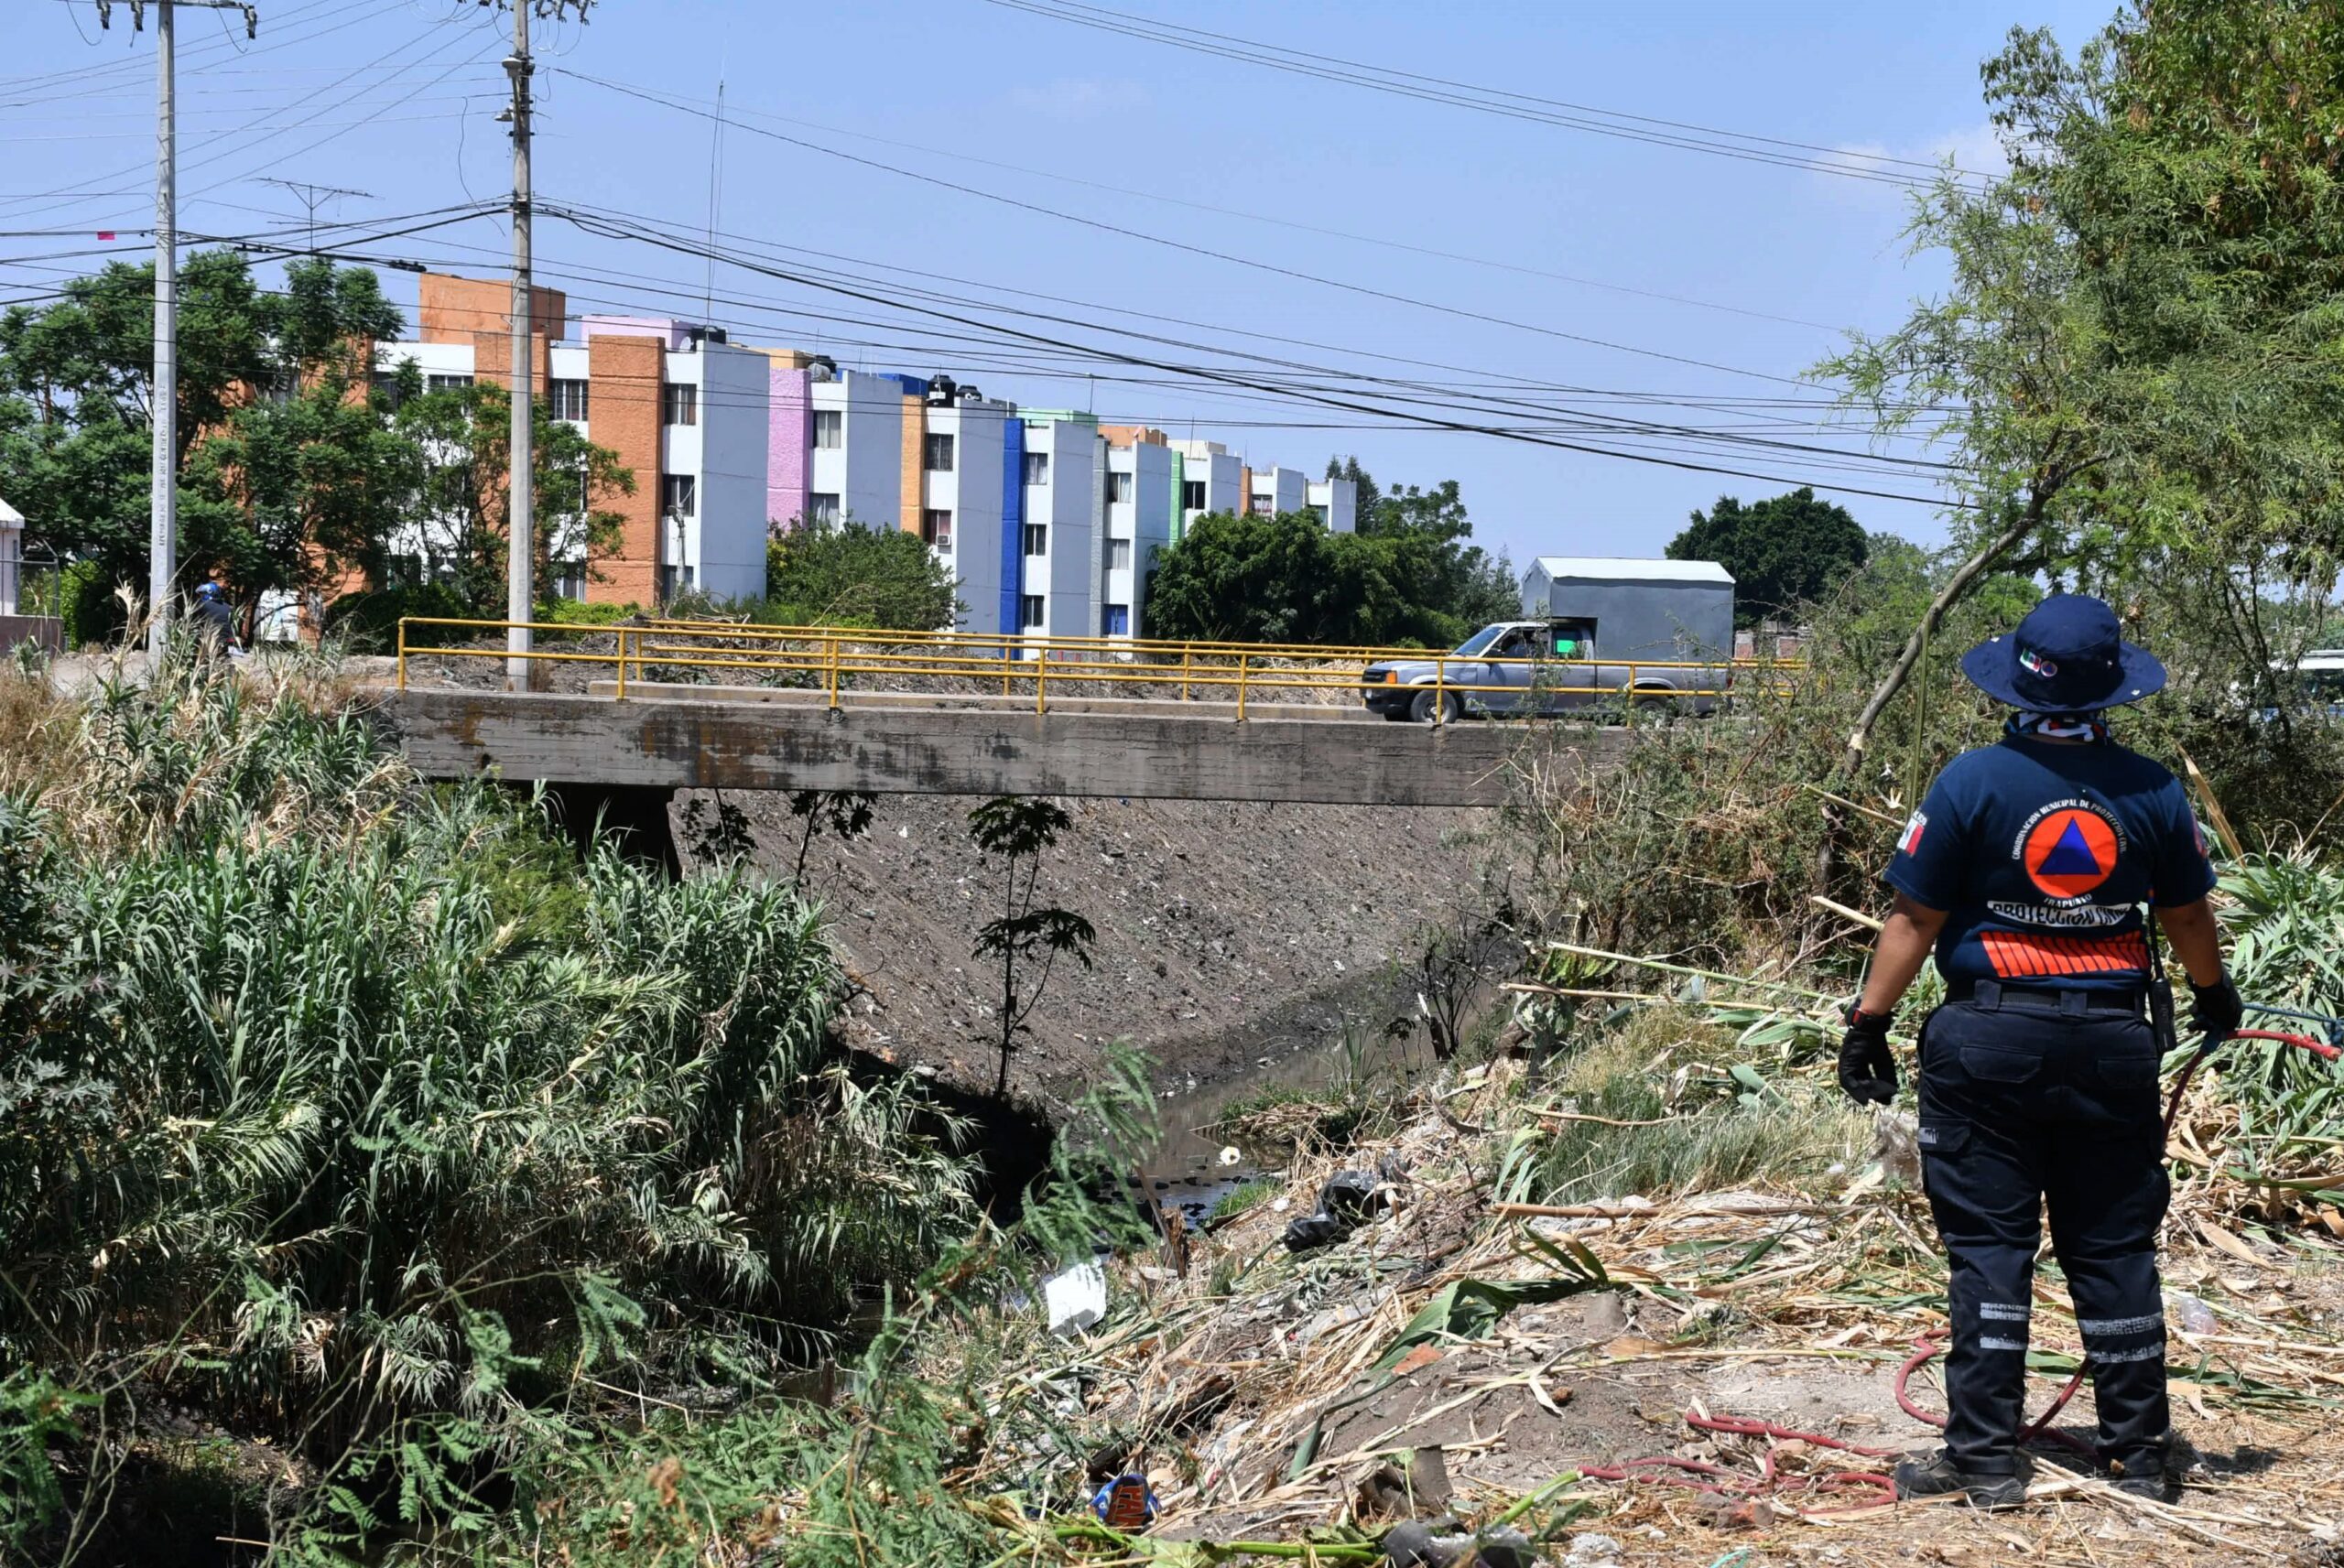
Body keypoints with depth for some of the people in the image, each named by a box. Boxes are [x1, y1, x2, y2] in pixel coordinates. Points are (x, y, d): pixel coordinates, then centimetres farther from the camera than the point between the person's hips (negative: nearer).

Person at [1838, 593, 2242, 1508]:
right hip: (2113, 1039, 3)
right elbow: (2188, 917, 12)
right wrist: (2215, 995, 31)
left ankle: (1985, 1460, 3)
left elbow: (1914, 919, -8)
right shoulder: (2152, 792, -1)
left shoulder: (1973, 782, -10)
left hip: (1991, 1038, -3)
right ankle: (2138, 1454, 17)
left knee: (1988, 1249, 2)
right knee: (2114, 1249, 11)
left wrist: (1868, 1021, 1)